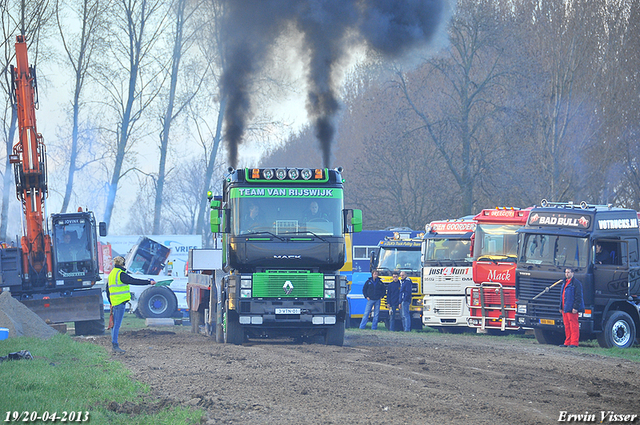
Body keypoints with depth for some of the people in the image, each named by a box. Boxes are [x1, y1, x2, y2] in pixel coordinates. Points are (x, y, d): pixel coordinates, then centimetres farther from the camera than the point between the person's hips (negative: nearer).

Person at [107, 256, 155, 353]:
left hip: (114, 303, 9)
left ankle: (114, 347, 11)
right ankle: (115, 345, -13)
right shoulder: (120, 274, -12)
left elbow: (108, 290, 24)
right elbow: (134, 281, -16)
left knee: (114, 324, 9)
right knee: (117, 324, -10)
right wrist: (149, 282, -11)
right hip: (120, 303, -9)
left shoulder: (111, 274, 18)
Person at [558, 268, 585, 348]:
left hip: (572, 309, -9)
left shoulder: (576, 283, -8)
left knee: (573, 325, -7)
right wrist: (561, 307, 21)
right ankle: (567, 342, 14)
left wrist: (575, 307, -20)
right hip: (565, 308, 9)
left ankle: (574, 343, -6)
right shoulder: (565, 283, 20)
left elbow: (578, 296, -14)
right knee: (567, 326, 10)